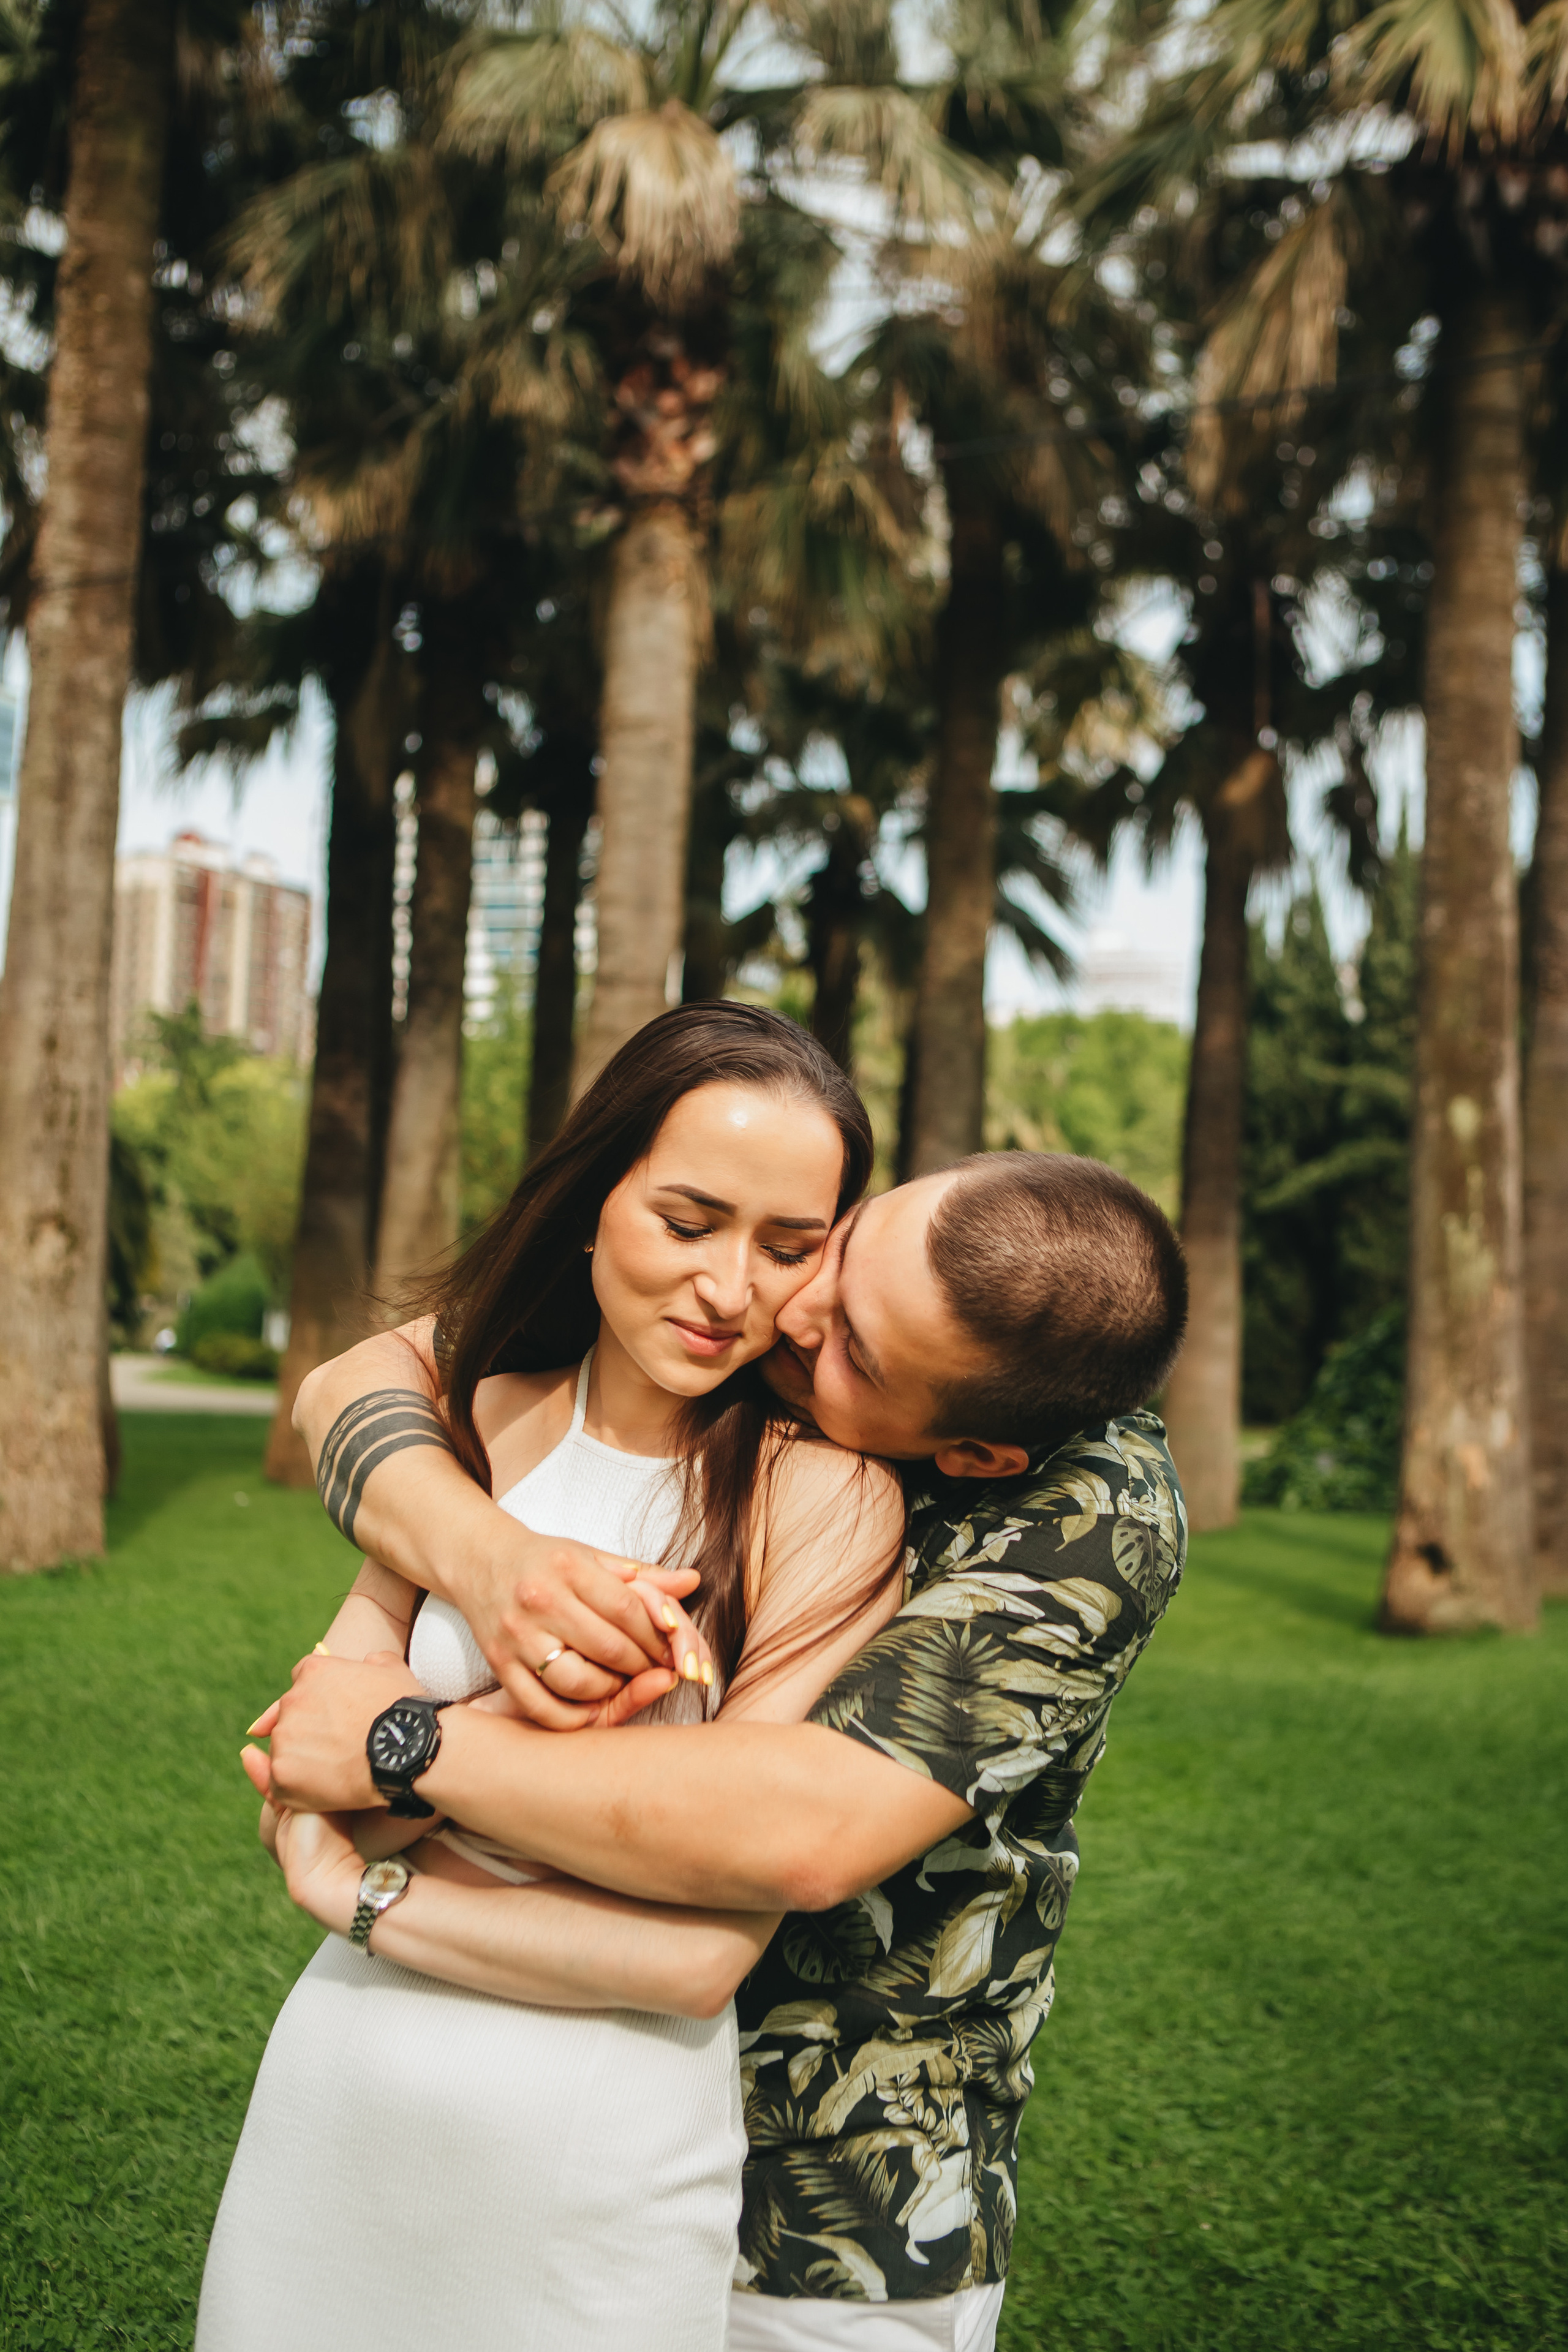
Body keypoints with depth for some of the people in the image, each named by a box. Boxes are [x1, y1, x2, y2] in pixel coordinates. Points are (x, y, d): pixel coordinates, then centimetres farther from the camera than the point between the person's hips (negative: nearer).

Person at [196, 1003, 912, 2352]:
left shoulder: (827, 1498, -15)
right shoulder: (486, 1427, -1)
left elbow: (699, 1953, -19)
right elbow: (305, 1808, -7)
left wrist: (368, 1894, -11)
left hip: (602, 2174, -4)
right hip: (339, 2095, 4)